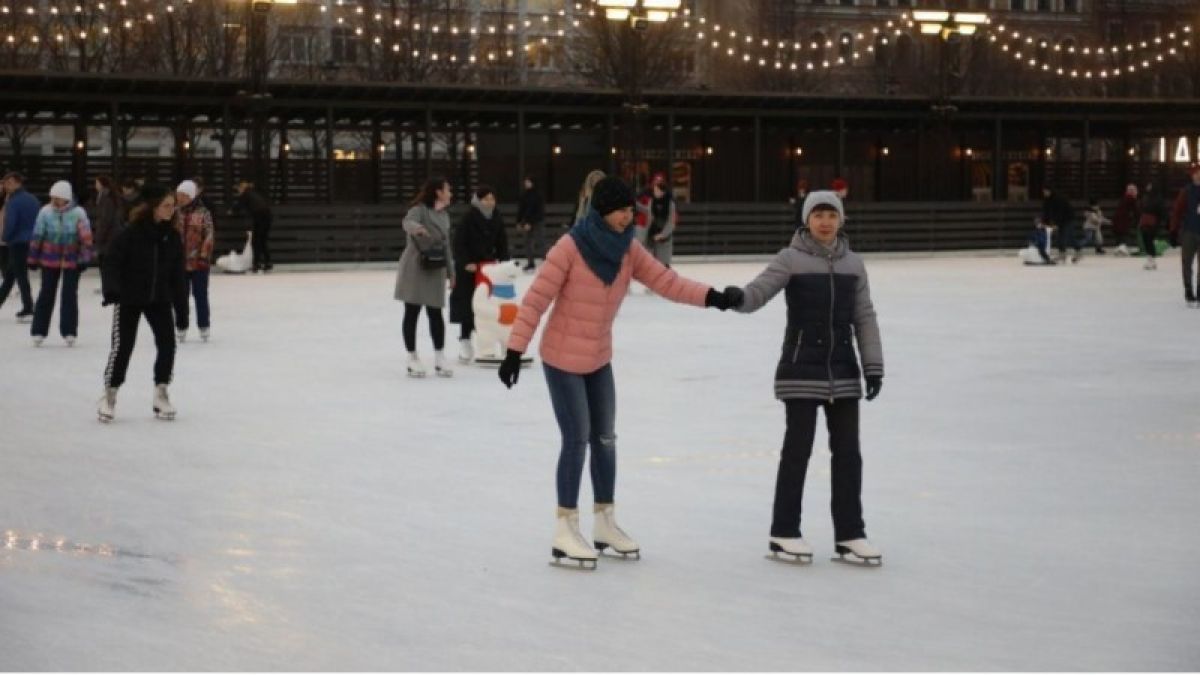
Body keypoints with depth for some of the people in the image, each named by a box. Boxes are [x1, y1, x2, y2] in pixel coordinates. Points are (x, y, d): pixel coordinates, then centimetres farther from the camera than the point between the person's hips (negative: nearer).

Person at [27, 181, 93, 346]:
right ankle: (39, 331, 11)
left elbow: (86, 236, -13)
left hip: (72, 260, -1)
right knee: (46, 294, 4)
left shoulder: (78, 213, -13)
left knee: (70, 294, 2)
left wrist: (84, 258, -16)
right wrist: (33, 258, 2)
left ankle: (69, 332, 10)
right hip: (50, 259, 1)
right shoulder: (46, 212, -8)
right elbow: (37, 236, -1)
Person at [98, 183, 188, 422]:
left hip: (159, 299, 5)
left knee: (167, 343, -3)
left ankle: (161, 393, 12)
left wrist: (181, 302, 3)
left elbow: (178, 272, 6)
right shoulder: (130, 234, -16)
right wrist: (111, 290, -28)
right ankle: (109, 395, 12)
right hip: (129, 299, -4)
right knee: (122, 346, -4)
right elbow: (111, 263, -15)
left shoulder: (172, 237, 0)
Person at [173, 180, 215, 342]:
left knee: (200, 295, 6)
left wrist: (204, 256, -13)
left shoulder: (203, 213, -7)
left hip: (199, 262, -3)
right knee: (180, 296, 10)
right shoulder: (175, 213, 3)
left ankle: (204, 327, 17)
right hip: (179, 261, 4)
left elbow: (208, 236, -8)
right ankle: (181, 328, 20)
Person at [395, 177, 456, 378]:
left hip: (435, 270, 6)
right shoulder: (420, 210, -11)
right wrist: (417, 228, -57)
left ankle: (439, 358, 11)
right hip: (415, 267, -6)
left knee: (435, 313, 5)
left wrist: (450, 272, 18)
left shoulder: (444, 215, 11)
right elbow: (408, 222, -33)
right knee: (412, 313, 3)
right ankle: (413, 358, 9)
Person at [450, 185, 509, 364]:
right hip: (468, 266, -5)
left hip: (488, 265, 5)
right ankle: (465, 340, 3)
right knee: (467, 303, -4)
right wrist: (466, 263, -21)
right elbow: (459, 242, -14)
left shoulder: (497, 219, 2)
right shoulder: (468, 218, -14)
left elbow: (502, 242, 8)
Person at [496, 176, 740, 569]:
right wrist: (515, 351, -23)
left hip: (599, 359, 7)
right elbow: (536, 300, -21)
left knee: (605, 439, 13)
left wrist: (709, 297, -25)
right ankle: (565, 532, 5)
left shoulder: (628, 250, -4)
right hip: (562, 359, -7)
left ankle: (605, 524, 26)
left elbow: (665, 281, -11)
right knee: (577, 440, -5)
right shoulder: (570, 248, -22)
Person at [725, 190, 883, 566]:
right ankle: (784, 533, 10)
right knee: (798, 449, 0)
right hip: (801, 369, -4)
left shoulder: (853, 264, 8)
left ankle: (849, 535, 14)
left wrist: (873, 366, 3)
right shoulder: (791, 259, -5)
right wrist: (736, 298, -38)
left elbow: (864, 318, 9)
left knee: (848, 451, 6)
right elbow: (758, 293, -15)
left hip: (843, 370, 4)